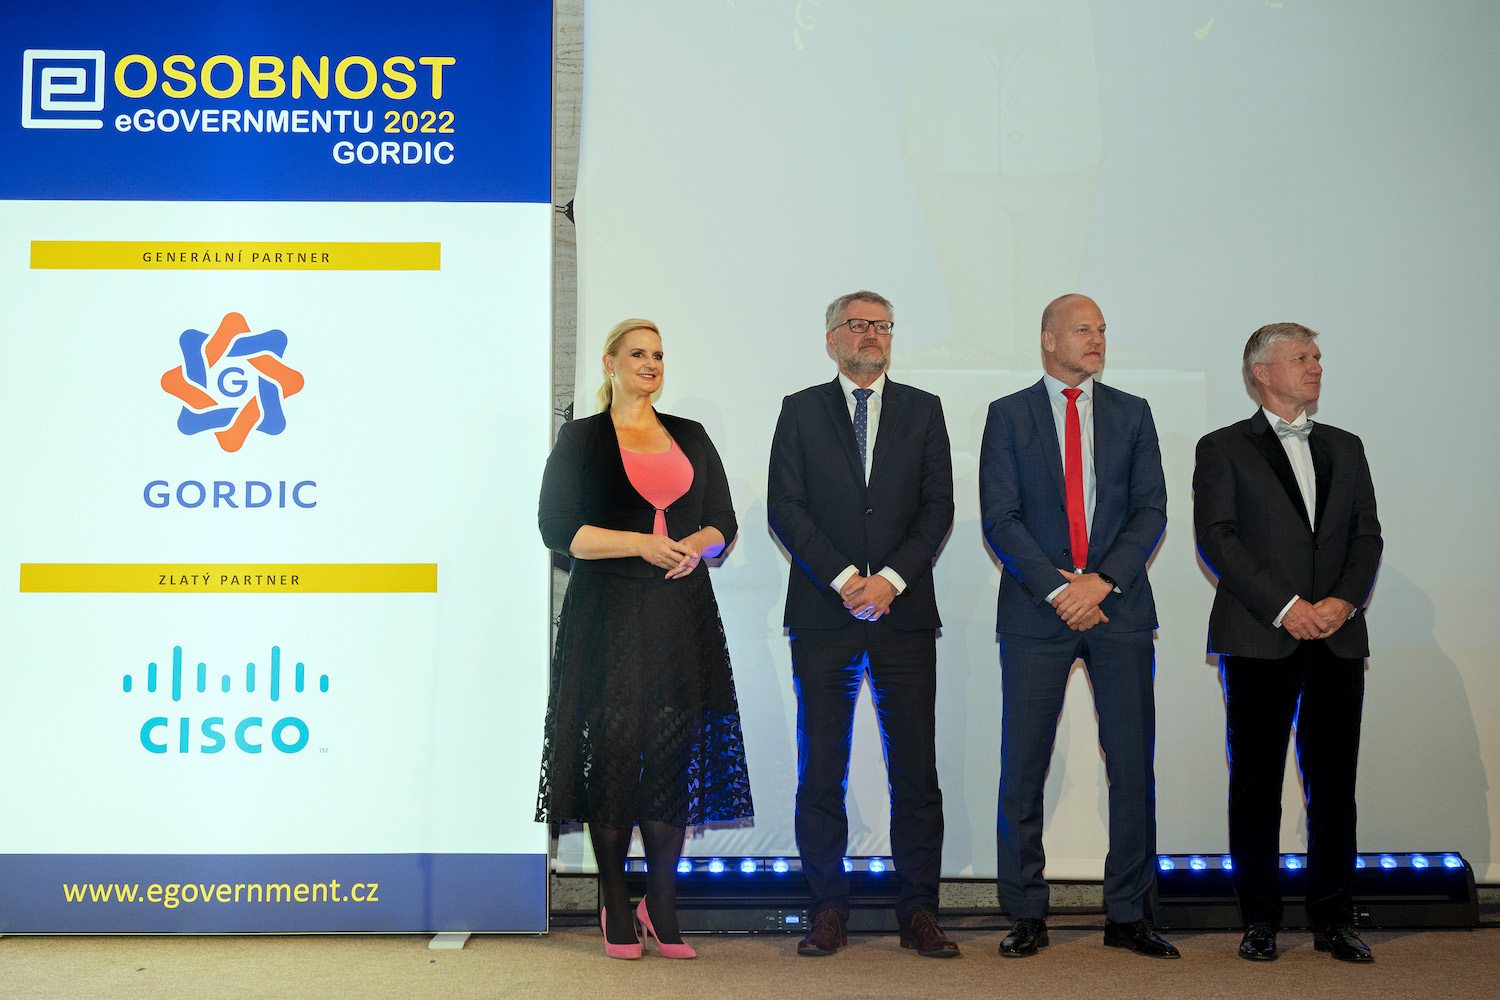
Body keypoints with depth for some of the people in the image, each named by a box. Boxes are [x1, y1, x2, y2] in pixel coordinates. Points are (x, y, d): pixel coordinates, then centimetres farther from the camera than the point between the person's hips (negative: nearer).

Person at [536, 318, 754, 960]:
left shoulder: (691, 438, 16)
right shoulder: (582, 438, 5)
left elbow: (723, 522, 15)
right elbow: (558, 529, -4)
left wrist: (696, 545, -7)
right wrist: (640, 543, -13)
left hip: (683, 616, 3)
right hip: (609, 616, -3)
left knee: (674, 758, -1)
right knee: (612, 751, -3)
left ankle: (661, 906, 8)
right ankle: (615, 907, 9)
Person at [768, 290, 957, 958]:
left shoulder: (923, 410, 12)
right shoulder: (801, 411, 9)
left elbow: (938, 506, 4)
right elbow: (784, 507, 0)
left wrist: (890, 579, -9)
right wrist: (843, 578, -10)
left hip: (904, 613, 1)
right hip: (823, 615, 0)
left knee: (916, 770, 1)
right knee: (821, 770, 2)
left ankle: (918, 913, 9)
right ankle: (828, 910, 11)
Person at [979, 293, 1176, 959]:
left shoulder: (1131, 414, 12)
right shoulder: (1008, 415, 7)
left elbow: (1150, 511, 5)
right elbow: (999, 518, -2)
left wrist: (1102, 580, -9)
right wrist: (1056, 588, -12)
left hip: (1119, 606, 2)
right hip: (1036, 610, -1)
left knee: (1133, 766, 2)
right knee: (1023, 768, 0)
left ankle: (1127, 915, 13)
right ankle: (1027, 917, 11)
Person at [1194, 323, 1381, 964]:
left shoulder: (1345, 448, 18)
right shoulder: (1223, 448, 5)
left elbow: (1367, 536, 12)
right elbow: (1216, 538, -5)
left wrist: (1343, 602, -7)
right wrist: (1284, 607, -13)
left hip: (1337, 640, 4)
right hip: (1259, 640, -3)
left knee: (1334, 784, 4)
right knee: (1256, 784, 1)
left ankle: (1333, 920, 13)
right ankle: (1259, 920, 11)